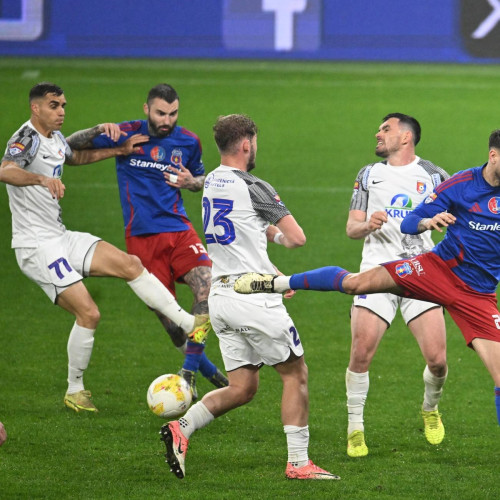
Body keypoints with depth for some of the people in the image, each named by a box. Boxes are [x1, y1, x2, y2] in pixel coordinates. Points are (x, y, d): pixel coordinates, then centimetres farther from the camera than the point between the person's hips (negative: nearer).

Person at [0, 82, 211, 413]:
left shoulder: (55, 138, 12)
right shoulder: (27, 139, -16)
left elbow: (77, 157, 37)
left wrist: (119, 150, 27)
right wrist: (41, 178, -57)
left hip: (62, 238, 9)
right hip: (36, 246, -9)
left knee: (130, 264, -2)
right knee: (88, 313, -14)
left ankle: (190, 323, 1)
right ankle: (75, 391, 2)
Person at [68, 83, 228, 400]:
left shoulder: (188, 142, 6)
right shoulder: (126, 135, -1)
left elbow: (200, 177, 24)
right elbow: (70, 145, 5)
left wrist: (191, 182, 0)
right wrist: (97, 131, -15)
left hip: (178, 229, 2)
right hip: (141, 236, -2)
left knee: (207, 286, -22)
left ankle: (190, 370, -13)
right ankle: (204, 367, 21)